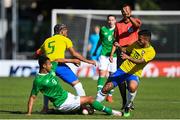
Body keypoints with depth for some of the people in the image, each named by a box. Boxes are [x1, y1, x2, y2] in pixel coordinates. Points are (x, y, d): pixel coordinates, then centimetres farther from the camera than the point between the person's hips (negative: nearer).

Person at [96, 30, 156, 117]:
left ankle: (127, 108, -12)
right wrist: (120, 47, 3)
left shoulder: (151, 51, -14)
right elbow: (127, 52, 22)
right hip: (123, 68, 5)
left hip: (134, 74, -5)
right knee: (106, 87, -5)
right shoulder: (136, 44, 4)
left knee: (133, 87, -36)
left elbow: (140, 61, -29)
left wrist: (128, 58, -44)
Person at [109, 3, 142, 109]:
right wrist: (112, 54, 10)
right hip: (121, 51, 3)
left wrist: (129, 17, -35)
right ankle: (124, 101, 2)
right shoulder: (118, 24, 16)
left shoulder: (135, 21, 6)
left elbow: (137, 25, -20)